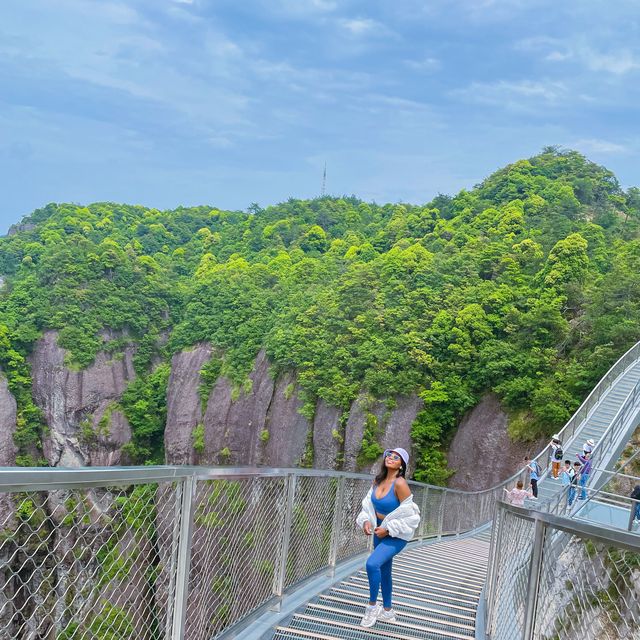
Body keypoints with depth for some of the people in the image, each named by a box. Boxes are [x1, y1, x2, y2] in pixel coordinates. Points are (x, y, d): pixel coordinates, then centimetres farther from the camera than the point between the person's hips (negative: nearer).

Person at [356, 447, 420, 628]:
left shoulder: (400, 484, -23)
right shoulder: (378, 480, -2)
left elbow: (410, 515, -21)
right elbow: (369, 504, 9)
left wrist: (389, 530, -18)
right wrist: (366, 520, -9)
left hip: (397, 535, -7)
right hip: (381, 531, 7)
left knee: (372, 563, -24)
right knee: (383, 571, 18)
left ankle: (372, 605, -5)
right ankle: (388, 611, 35)